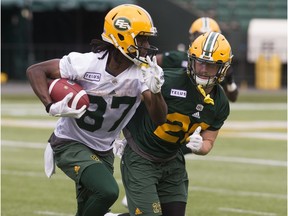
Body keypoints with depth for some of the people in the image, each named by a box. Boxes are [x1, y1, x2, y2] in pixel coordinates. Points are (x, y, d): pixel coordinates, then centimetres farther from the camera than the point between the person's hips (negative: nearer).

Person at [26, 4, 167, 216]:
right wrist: (52, 107, -26)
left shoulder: (143, 73, -13)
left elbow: (159, 118, -20)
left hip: (103, 150, 6)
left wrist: (155, 91, -39)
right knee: (107, 191, -27)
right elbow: (36, 70, -13)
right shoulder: (86, 64, -22)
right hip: (71, 143, -6)